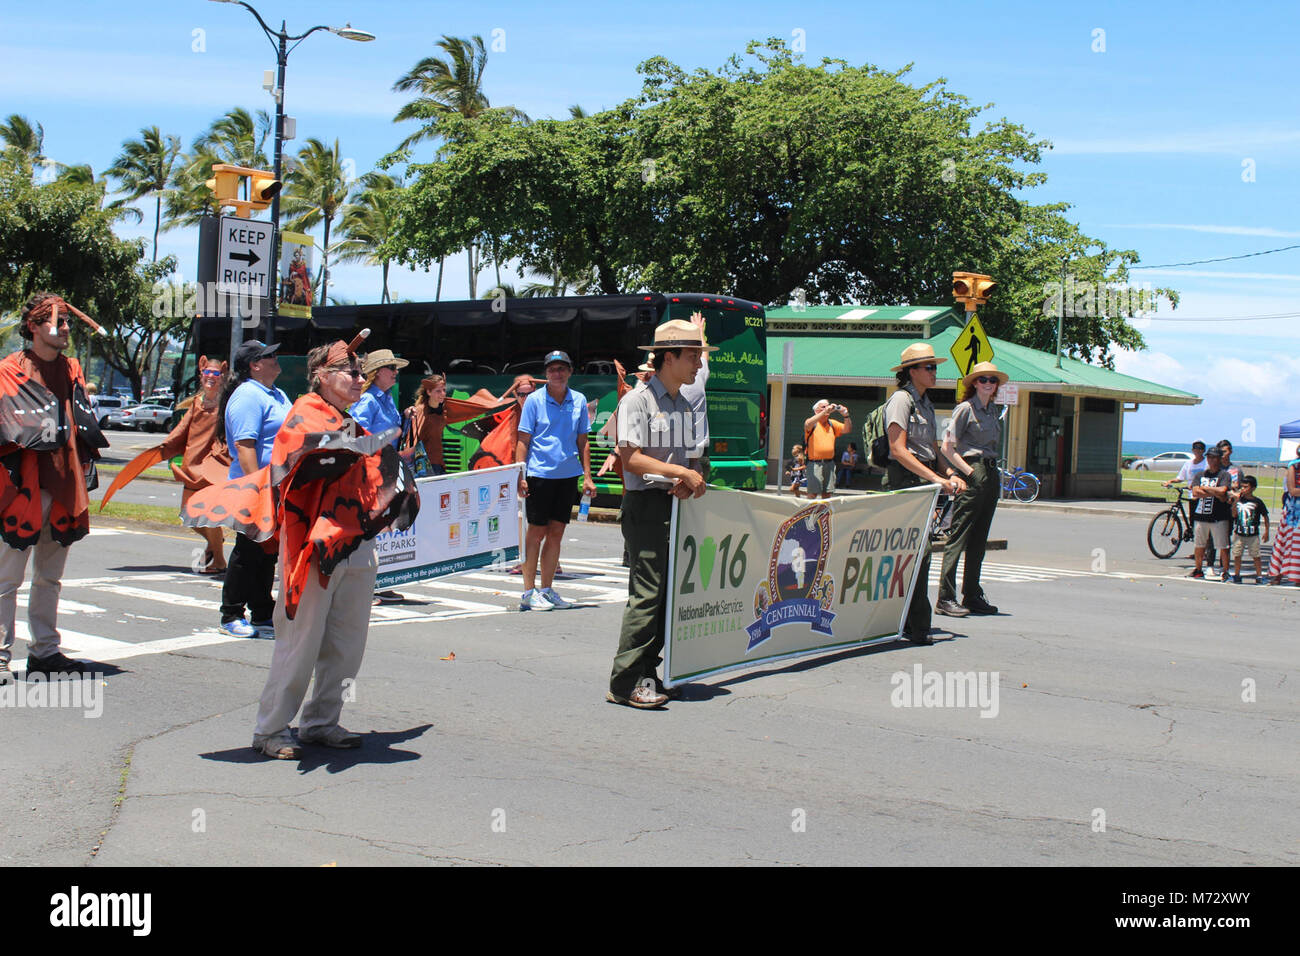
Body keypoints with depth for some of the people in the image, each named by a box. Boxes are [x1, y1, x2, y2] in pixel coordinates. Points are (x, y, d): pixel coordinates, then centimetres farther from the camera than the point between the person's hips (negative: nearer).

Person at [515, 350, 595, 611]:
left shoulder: (579, 401, 9)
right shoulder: (534, 400, -2)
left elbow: (582, 442, 14)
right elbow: (523, 440, -2)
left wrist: (587, 476, 9)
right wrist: (520, 476, -9)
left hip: (568, 474, 4)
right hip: (539, 474, -4)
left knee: (556, 533, 8)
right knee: (536, 532, -1)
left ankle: (547, 589, 17)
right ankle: (529, 592, 5)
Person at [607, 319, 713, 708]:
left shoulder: (685, 406, 17)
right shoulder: (637, 401, -8)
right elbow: (631, 458, -16)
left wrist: (690, 481, -4)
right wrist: (682, 472, -17)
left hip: (676, 503, 8)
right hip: (646, 505, -8)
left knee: (669, 592, 8)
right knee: (647, 592, -12)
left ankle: (647, 674, 16)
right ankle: (626, 682, -10)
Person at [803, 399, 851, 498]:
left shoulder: (832, 424, 15)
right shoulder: (812, 423, -1)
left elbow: (847, 429, 7)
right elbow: (808, 424, -24)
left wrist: (846, 415, -12)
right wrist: (824, 412, -29)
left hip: (829, 463, 5)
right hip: (815, 463, -5)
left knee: (827, 493, 9)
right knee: (813, 493, -9)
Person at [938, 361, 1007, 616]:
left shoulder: (993, 410, 16)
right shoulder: (966, 408, -6)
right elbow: (947, 447, -11)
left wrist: (995, 472, 13)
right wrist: (969, 471, -15)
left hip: (991, 475, 8)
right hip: (973, 475, -8)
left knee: (979, 540, 11)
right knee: (958, 538, -8)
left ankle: (973, 596, 17)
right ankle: (945, 598, -8)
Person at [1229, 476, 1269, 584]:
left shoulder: (1257, 502, -5)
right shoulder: (1238, 500, 1)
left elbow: (1265, 516, 3)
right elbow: (1234, 514, -8)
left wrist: (1266, 532, 2)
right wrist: (1236, 501, -16)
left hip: (1253, 534, -2)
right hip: (1238, 534, 2)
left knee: (1256, 556, 4)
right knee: (1237, 555, 6)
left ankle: (1259, 576, 10)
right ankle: (1236, 575, 16)